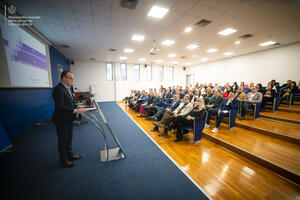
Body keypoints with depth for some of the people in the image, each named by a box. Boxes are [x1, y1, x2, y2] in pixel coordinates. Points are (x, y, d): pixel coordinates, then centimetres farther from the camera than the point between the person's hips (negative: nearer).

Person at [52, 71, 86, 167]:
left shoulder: (67, 88, 9)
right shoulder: (58, 89, -21)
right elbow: (60, 106, -28)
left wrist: (78, 108, 1)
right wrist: (75, 111, -28)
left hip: (69, 119, 9)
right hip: (61, 120, -9)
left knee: (69, 138, 21)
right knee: (63, 140, 9)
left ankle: (69, 155, 40)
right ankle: (63, 160, 28)